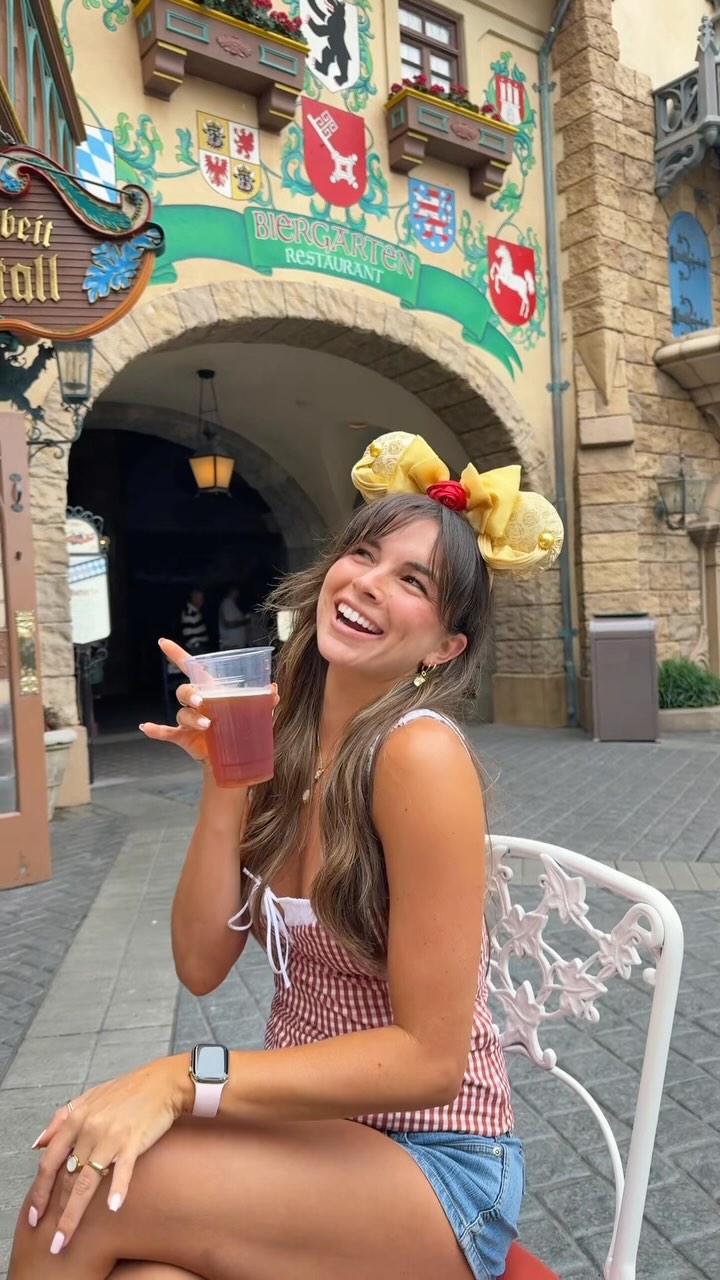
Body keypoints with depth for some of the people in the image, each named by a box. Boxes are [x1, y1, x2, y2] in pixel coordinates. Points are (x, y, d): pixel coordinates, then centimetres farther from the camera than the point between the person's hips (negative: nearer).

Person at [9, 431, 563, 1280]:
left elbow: (429, 1056, -20)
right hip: (310, 1129, 4)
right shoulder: (280, 744, -1)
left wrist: (185, 1080, -23)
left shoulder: (419, 751, -22)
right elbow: (202, 965, -4)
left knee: (87, 1192, -24)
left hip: (435, 1169, -4)